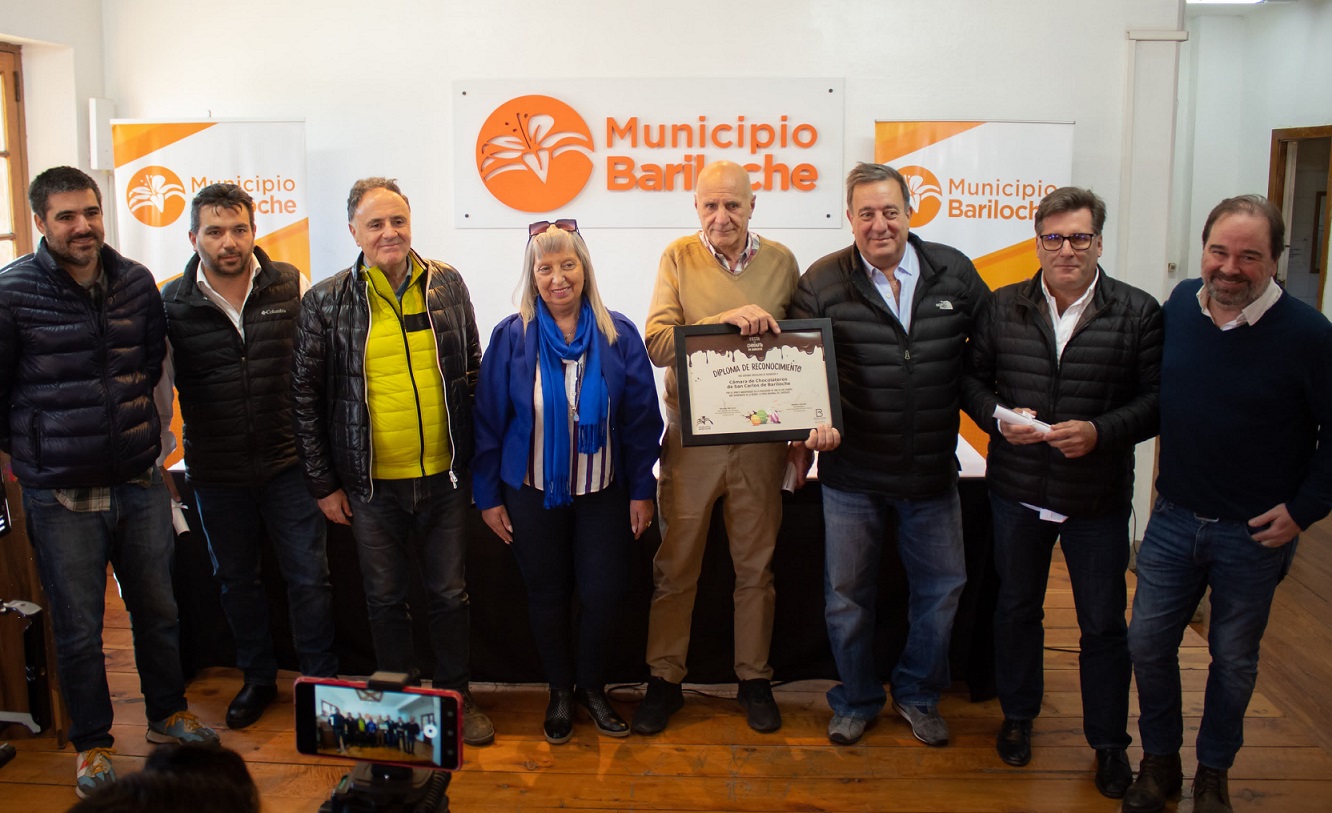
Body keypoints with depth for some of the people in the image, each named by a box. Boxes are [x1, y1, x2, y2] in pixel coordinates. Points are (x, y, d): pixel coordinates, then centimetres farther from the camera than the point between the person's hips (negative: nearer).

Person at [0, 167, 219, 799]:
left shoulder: (136, 283, 2)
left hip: (139, 483, 4)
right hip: (60, 493, -4)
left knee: (158, 609, 17)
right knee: (78, 629, 9)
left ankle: (168, 715, 37)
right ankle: (91, 743, 27)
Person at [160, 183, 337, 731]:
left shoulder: (290, 286, -4)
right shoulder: (171, 305, -4)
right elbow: (158, 388, 5)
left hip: (289, 464, -1)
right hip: (216, 474, 1)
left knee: (309, 577, 4)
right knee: (236, 580, 16)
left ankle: (321, 679, 22)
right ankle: (257, 678, 36)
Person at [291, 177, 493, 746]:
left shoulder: (447, 285, 2)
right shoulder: (326, 302, -4)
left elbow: (473, 374, 9)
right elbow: (304, 395, 0)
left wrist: (475, 459, 8)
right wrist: (322, 482, -1)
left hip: (444, 478, 2)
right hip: (370, 484, -1)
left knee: (449, 592, 12)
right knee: (386, 598, 12)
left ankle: (456, 696, 29)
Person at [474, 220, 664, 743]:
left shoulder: (618, 336, -5)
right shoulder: (510, 338, -5)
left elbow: (642, 419, -1)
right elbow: (488, 421, -1)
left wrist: (642, 490, -2)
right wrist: (488, 496, -1)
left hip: (603, 494, 0)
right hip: (533, 493, 0)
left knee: (604, 595, 2)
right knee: (547, 596, 11)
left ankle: (591, 687, 28)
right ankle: (560, 692, 31)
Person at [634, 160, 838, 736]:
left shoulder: (781, 262, 2)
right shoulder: (678, 258, -2)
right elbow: (656, 343, -12)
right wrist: (725, 319, -23)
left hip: (760, 438, 1)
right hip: (691, 438, -1)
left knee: (756, 567, 12)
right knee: (675, 568, 8)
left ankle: (754, 680, 27)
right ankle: (664, 681, 23)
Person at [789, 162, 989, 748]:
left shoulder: (954, 273, -1)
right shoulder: (822, 282, -6)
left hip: (933, 471, 2)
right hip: (852, 474, -2)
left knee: (941, 589, 13)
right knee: (847, 596, 11)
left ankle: (918, 695, 36)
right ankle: (856, 701, 32)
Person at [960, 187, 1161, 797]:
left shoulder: (1138, 313, -6)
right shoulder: (1002, 307, 1)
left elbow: (1157, 398, -6)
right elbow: (971, 378, 6)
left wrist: (1099, 432, -21)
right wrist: (999, 419, -13)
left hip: (1099, 498, -2)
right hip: (1017, 490, 2)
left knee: (1103, 623, 8)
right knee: (1017, 606, 17)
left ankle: (1109, 742, 26)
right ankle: (1017, 717, 37)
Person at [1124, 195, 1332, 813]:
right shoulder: (1179, 305, -3)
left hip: (1254, 532, -3)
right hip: (1173, 518, 4)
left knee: (1234, 659, 13)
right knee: (1147, 645, 9)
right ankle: (1159, 762, 31)